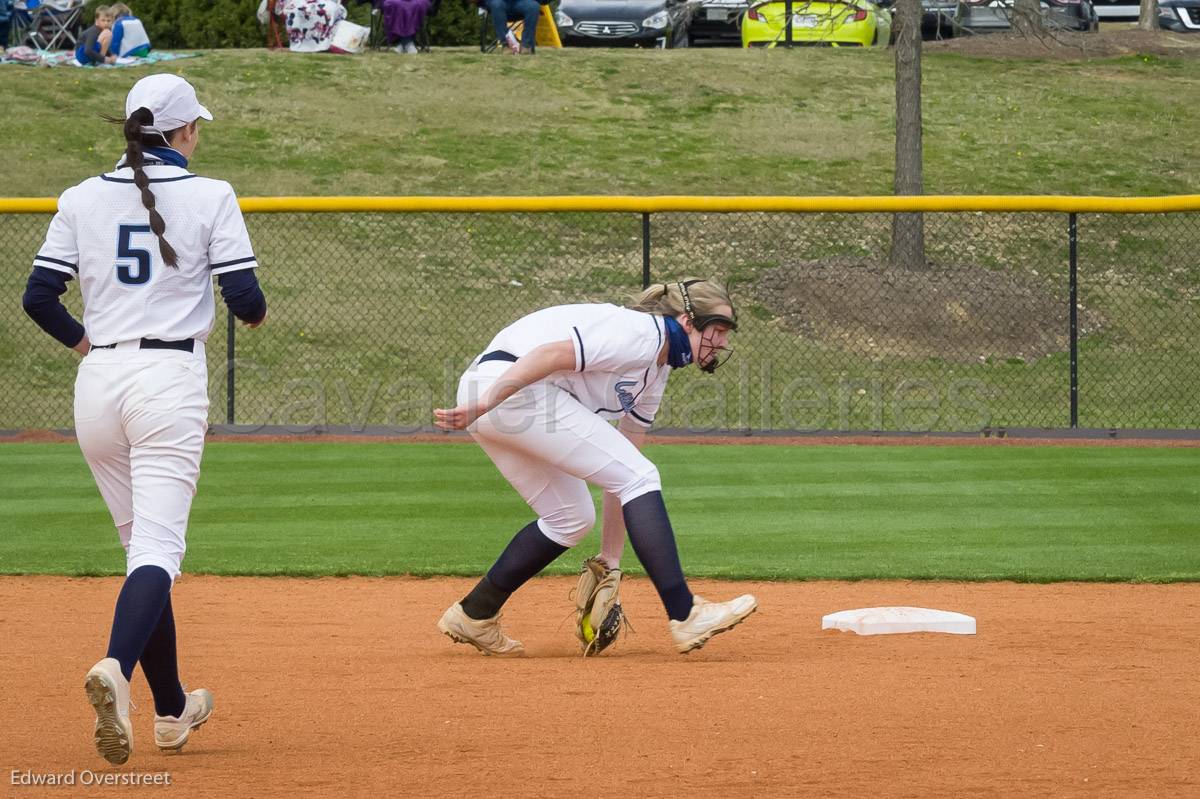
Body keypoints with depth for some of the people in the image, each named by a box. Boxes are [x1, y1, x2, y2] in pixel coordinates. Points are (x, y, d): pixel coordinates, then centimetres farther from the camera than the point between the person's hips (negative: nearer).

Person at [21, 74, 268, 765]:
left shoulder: (83, 198, 7)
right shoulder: (209, 197, -3)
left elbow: (38, 296, 4)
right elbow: (246, 299, -7)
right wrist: (257, 314, 17)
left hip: (98, 382, 4)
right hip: (169, 378, -4)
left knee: (143, 544, 16)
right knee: (158, 548, -11)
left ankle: (172, 708, 22)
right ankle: (117, 669, -39)